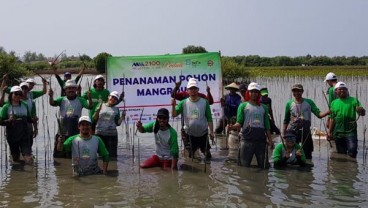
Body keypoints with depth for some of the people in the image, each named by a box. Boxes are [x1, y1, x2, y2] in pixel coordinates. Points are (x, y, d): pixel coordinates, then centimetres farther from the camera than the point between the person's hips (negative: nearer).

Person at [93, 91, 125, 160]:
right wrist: (98, 110, -11)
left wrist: (122, 116, -7)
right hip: (100, 133, 0)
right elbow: (94, 119, 4)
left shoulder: (116, 109, 9)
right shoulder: (101, 105, 7)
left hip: (112, 134, 0)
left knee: (112, 155, -3)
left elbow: (118, 123, 7)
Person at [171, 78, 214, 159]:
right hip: (190, 134, 1)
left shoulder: (204, 102, -9)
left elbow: (209, 119, -5)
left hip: (203, 134, -1)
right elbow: (174, 115, -11)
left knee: (207, 152, 14)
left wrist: (211, 132, -5)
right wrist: (173, 106, -28)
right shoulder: (183, 103, -7)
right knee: (191, 154, 16)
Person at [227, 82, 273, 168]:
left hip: (261, 140, 3)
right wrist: (232, 127, -25)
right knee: (244, 165, 0)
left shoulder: (263, 107, 15)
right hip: (247, 139, -3)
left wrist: (270, 140, 8)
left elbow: (267, 126, 15)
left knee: (263, 165, 9)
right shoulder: (243, 105, 5)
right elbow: (239, 123, -4)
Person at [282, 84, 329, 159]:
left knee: (307, 153, 5)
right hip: (292, 131, 0)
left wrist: (328, 112, -27)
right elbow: (286, 121, 8)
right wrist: (283, 133, 5)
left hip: (306, 131, 0)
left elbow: (319, 114, -8)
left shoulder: (309, 102, 1)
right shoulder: (289, 103, 2)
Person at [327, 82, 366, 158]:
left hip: (350, 132, -3)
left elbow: (363, 113, -8)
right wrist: (330, 131, 11)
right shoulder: (334, 103, 10)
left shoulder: (353, 100, 0)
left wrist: (361, 111, -31)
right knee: (341, 153, 11)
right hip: (338, 133, 3)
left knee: (352, 151, -16)